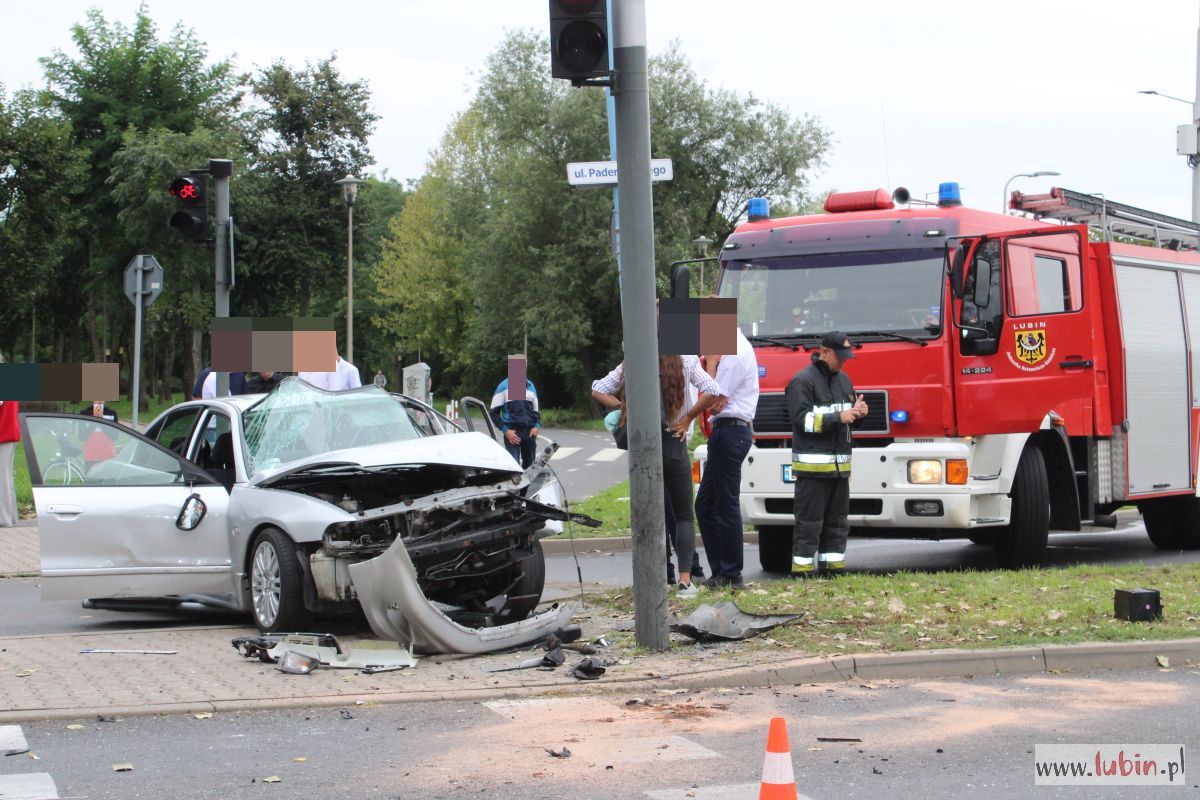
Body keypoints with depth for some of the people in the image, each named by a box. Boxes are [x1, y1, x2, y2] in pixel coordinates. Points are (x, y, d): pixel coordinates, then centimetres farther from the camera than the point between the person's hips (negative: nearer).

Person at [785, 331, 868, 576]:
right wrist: (838, 418, -22)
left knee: (837, 521, 10)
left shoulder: (843, 379, 18)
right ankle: (803, 568, -4)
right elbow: (801, 418, -17)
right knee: (809, 522, -6)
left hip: (840, 463, 8)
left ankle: (833, 564, 15)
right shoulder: (803, 381, -8)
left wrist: (858, 412, 1)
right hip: (812, 463, -8)